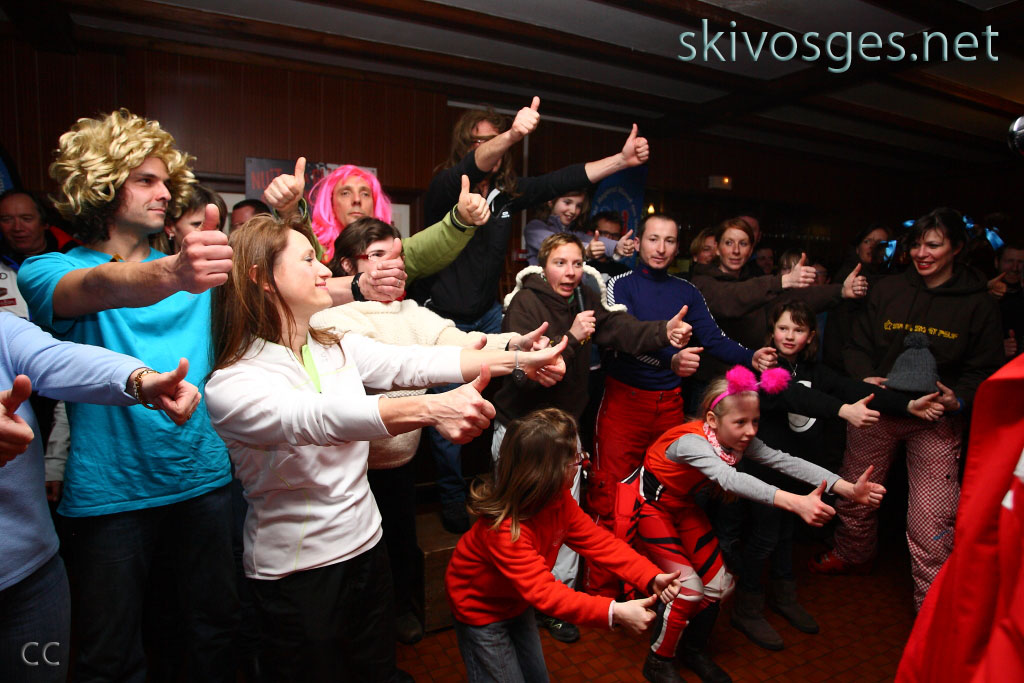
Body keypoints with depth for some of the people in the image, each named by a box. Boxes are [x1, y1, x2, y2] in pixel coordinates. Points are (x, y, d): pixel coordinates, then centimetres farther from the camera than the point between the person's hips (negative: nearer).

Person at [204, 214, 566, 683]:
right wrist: (430, 407, -52)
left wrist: (517, 360, -15)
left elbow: (414, 363, -8)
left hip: (365, 543, 6)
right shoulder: (231, 385, -20)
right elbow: (320, 418, -38)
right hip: (295, 571, -5)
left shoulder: (336, 346, 1)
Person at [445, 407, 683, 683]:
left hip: (517, 603, 7)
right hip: (481, 611, -7)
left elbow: (598, 541, -14)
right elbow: (543, 591, -45)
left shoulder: (559, 500, -15)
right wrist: (615, 612, -52)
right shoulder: (504, 529, -40)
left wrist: (652, 577, -26)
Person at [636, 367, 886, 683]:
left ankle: (695, 651, 31)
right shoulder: (690, 441, -37)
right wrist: (795, 503, -63)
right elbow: (730, 479, -52)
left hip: (683, 506, 8)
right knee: (687, 586, -15)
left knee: (718, 584, 6)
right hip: (651, 505, -7)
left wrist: (848, 489, -35)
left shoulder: (741, 441, -14)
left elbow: (785, 461, -23)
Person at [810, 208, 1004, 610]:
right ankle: (851, 555, 42)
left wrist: (959, 399, -17)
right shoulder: (887, 291, 4)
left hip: (936, 420, -2)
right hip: (876, 410, 2)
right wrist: (864, 377, -12)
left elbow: (985, 369, 2)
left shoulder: (977, 302, -1)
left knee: (932, 517, -6)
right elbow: (857, 345, 8)